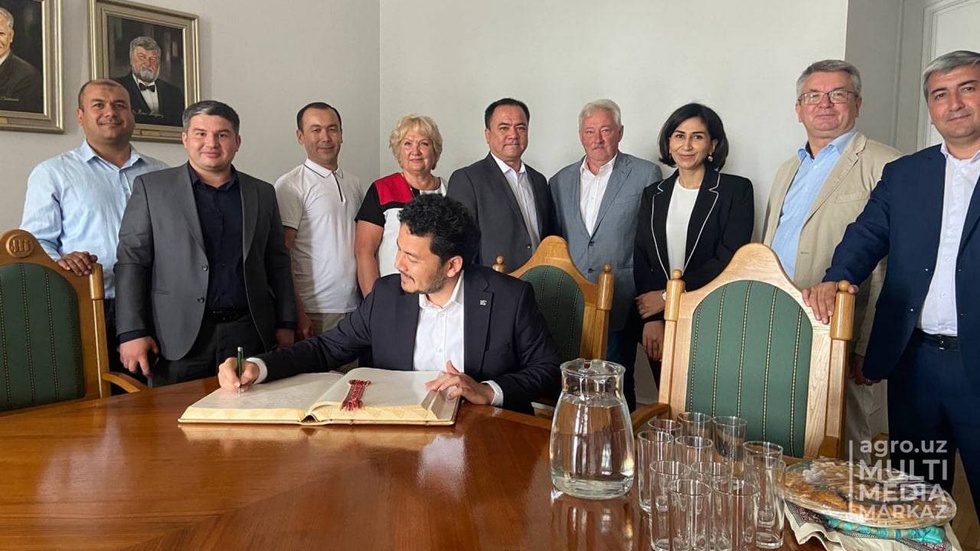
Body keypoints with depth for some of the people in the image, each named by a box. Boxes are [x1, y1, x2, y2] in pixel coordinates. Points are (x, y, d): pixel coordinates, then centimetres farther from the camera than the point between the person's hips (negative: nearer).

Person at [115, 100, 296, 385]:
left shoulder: (262, 193, 11)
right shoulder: (151, 187, 4)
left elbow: (277, 263, 13)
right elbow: (131, 261, 0)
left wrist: (285, 325, 8)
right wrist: (132, 333, -7)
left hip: (249, 335, 2)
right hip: (178, 338, -2)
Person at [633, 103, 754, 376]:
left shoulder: (737, 190, -1)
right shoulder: (653, 195, 12)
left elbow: (729, 258, -10)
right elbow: (641, 260, 5)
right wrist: (651, 318, -8)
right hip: (660, 326, 3)